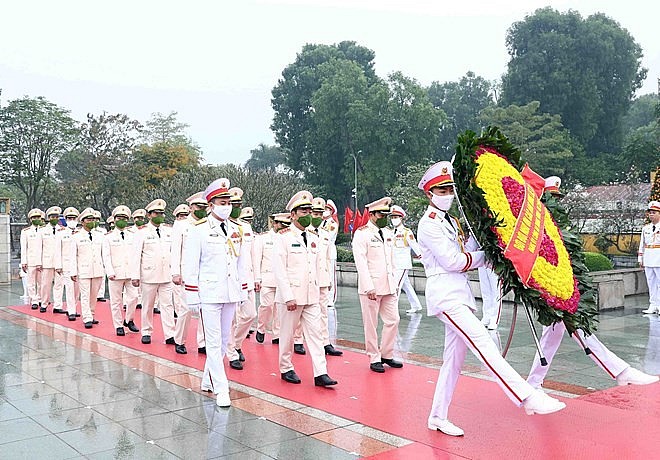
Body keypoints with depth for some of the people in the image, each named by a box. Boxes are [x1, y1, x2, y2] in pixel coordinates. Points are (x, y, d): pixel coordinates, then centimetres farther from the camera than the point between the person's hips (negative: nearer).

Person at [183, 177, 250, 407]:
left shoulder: (236, 230, 10)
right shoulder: (199, 230, -6)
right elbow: (190, 266, -7)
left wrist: (244, 290, 13)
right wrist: (192, 296, -9)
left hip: (231, 293, 6)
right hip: (208, 293, -6)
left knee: (223, 340, 13)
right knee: (214, 342, -4)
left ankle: (208, 380, 29)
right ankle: (221, 389, 0)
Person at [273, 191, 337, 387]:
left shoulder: (313, 238, 12)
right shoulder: (283, 237, -8)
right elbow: (279, 269, -13)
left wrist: (316, 291, 13)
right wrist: (288, 297, -18)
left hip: (311, 296, 6)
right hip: (291, 295, -5)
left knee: (315, 333, 1)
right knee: (287, 334, 7)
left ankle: (320, 373, 2)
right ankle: (286, 369, 23)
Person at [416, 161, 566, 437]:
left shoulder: (451, 222, 22)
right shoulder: (429, 224, -6)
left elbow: (468, 254, 12)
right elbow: (452, 261, -13)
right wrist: (485, 256, -4)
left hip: (459, 293, 10)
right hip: (445, 293, -9)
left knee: (454, 358, 10)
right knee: (482, 343, -19)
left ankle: (438, 418, 17)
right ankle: (528, 398, -26)